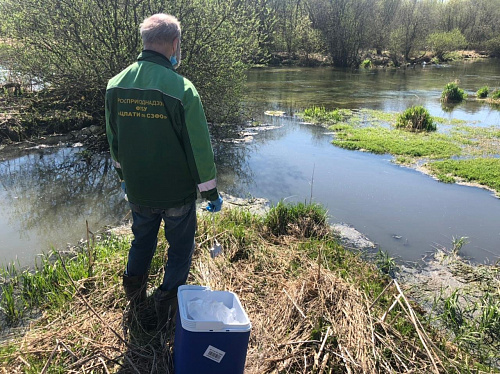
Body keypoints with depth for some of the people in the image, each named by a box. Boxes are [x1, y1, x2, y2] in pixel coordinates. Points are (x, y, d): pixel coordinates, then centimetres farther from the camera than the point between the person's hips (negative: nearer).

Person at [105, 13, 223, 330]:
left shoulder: (116, 86, -4)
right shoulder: (181, 89, -21)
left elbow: (113, 140, 8)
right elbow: (199, 148, -17)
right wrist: (211, 192, -5)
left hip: (137, 191, 4)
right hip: (178, 192, -4)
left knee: (142, 240, 27)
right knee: (181, 246, 17)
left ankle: (135, 290, 38)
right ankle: (169, 301, 22)